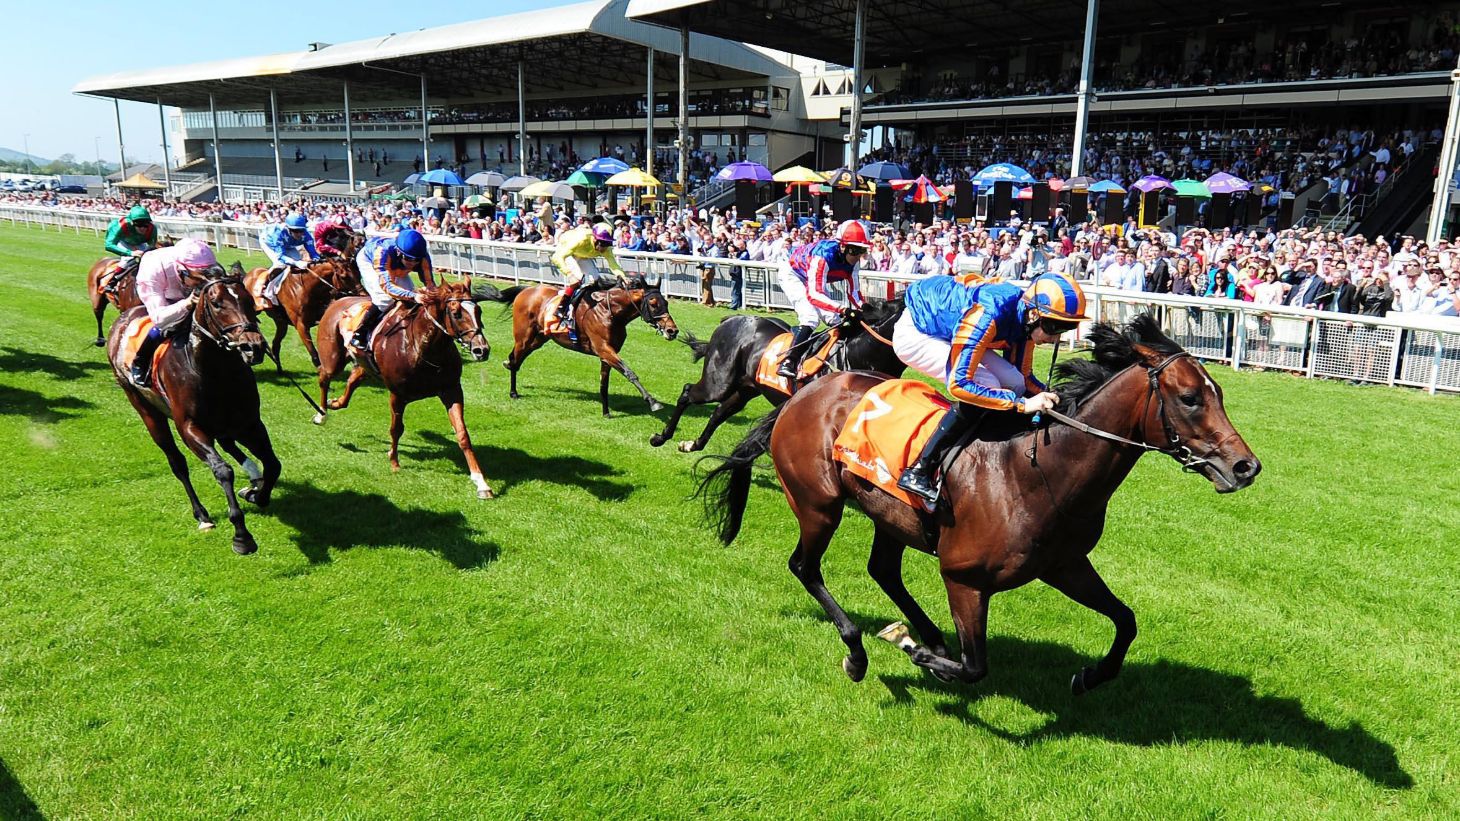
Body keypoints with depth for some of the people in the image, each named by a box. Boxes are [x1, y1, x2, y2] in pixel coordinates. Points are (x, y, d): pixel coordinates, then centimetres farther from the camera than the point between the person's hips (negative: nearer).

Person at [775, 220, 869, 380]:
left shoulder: (853, 259, -17)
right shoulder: (823, 256, -40)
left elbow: (854, 292, -10)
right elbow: (813, 294, -48)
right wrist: (842, 309, -59)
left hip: (813, 280, 8)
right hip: (792, 275, -8)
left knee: (835, 319, 0)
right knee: (811, 317, -26)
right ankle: (788, 362, -27)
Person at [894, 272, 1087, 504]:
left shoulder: (1027, 318, -12)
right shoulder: (988, 315, -37)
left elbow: (1023, 377, 2)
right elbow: (958, 384, -39)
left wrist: (1049, 397, -16)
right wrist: (1021, 404, -37)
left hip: (947, 333, 8)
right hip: (914, 334, -8)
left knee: (1013, 384, -6)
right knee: (987, 386, -24)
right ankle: (918, 472, -18)